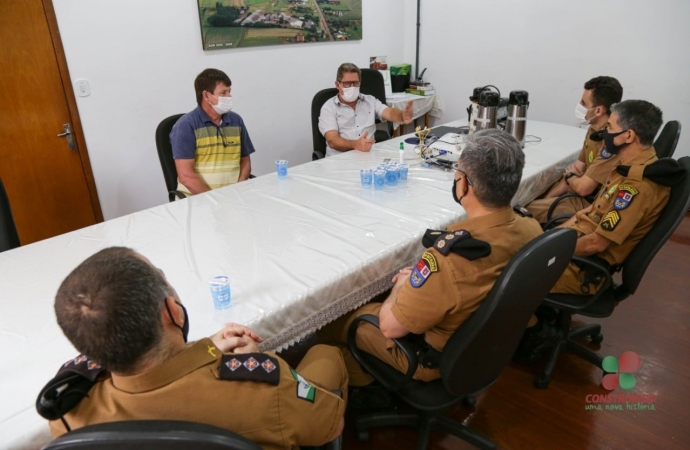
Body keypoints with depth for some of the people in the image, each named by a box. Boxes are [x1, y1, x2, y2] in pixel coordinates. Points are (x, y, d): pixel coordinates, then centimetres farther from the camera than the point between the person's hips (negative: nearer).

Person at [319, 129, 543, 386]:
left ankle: (360, 384, 38)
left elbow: (391, 326, -25)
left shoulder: (449, 260, -41)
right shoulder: (532, 229, -17)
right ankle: (372, 379, 41)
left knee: (333, 321, 13)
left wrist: (403, 284, -6)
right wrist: (420, 277, -1)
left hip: (440, 358, -7)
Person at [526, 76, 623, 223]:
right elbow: (577, 169, 9)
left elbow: (583, 188, -27)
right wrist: (546, 200, 0)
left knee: (525, 211, -9)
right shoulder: (595, 130, 4)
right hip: (585, 196, 9)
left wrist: (569, 176, -2)